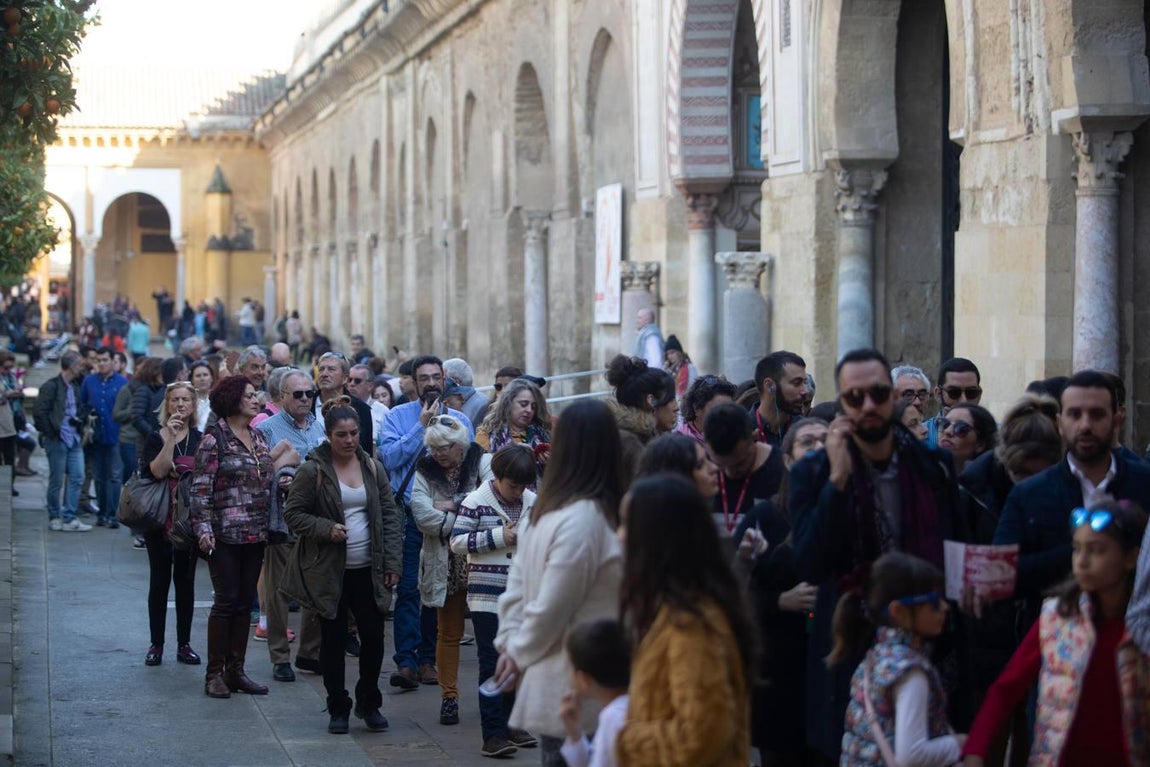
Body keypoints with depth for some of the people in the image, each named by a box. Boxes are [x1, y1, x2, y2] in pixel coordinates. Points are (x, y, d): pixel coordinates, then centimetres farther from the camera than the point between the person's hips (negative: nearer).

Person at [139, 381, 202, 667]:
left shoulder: (201, 439, 6)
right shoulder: (156, 438, -1)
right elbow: (157, 471, -17)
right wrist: (170, 438, -21)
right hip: (161, 518, -2)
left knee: (185, 579, 6)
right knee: (159, 579, 3)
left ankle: (184, 644, 12)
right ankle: (156, 644, 9)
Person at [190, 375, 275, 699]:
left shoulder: (258, 436, 13)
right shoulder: (214, 438, -8)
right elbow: (201, 487, -11)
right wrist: (203, 527, -18)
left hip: (256, 534, 7)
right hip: (226, 534, -7)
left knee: (245, 602, 9)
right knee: (226, 601, -5)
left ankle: (235, 670, 16)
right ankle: (214, 673, 4)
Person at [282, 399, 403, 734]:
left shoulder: (372, 467, 6)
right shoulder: (312, 471, -6)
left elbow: (390, 516, 8)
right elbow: (293, 514, -3)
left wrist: (393, 562, 1)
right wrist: (327, 529, -18)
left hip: (368, 570, 3)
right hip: (328, 571, -3)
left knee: (374, 637, 1)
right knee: (333, 639, 5)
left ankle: (369, 703, 20)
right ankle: (338, 708, 17)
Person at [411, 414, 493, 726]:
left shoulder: (482, 464, -3)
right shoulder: (425, 473, 3)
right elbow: (424, 517, -12)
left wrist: (451, 508, -16)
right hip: (445, 566, 2)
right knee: (449, 633, 9)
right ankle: (449, 695, 17)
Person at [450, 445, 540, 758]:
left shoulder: (533, 502, 6)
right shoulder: (476, 502, -8)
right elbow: (457, 542, -11)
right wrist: (498, 537, -18)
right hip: (488, 595, -5)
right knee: (492, 664, -4)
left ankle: (511, 724, 24)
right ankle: (493, 734, -2)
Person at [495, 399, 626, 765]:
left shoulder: (549, 509, 8)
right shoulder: (587, 519, -21)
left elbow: (519, 580, 13)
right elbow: (551, 607, -19)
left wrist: (511, 643, 6)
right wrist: (519, 651, -4)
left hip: (559, 685, 9)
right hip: (576, 692, -9)